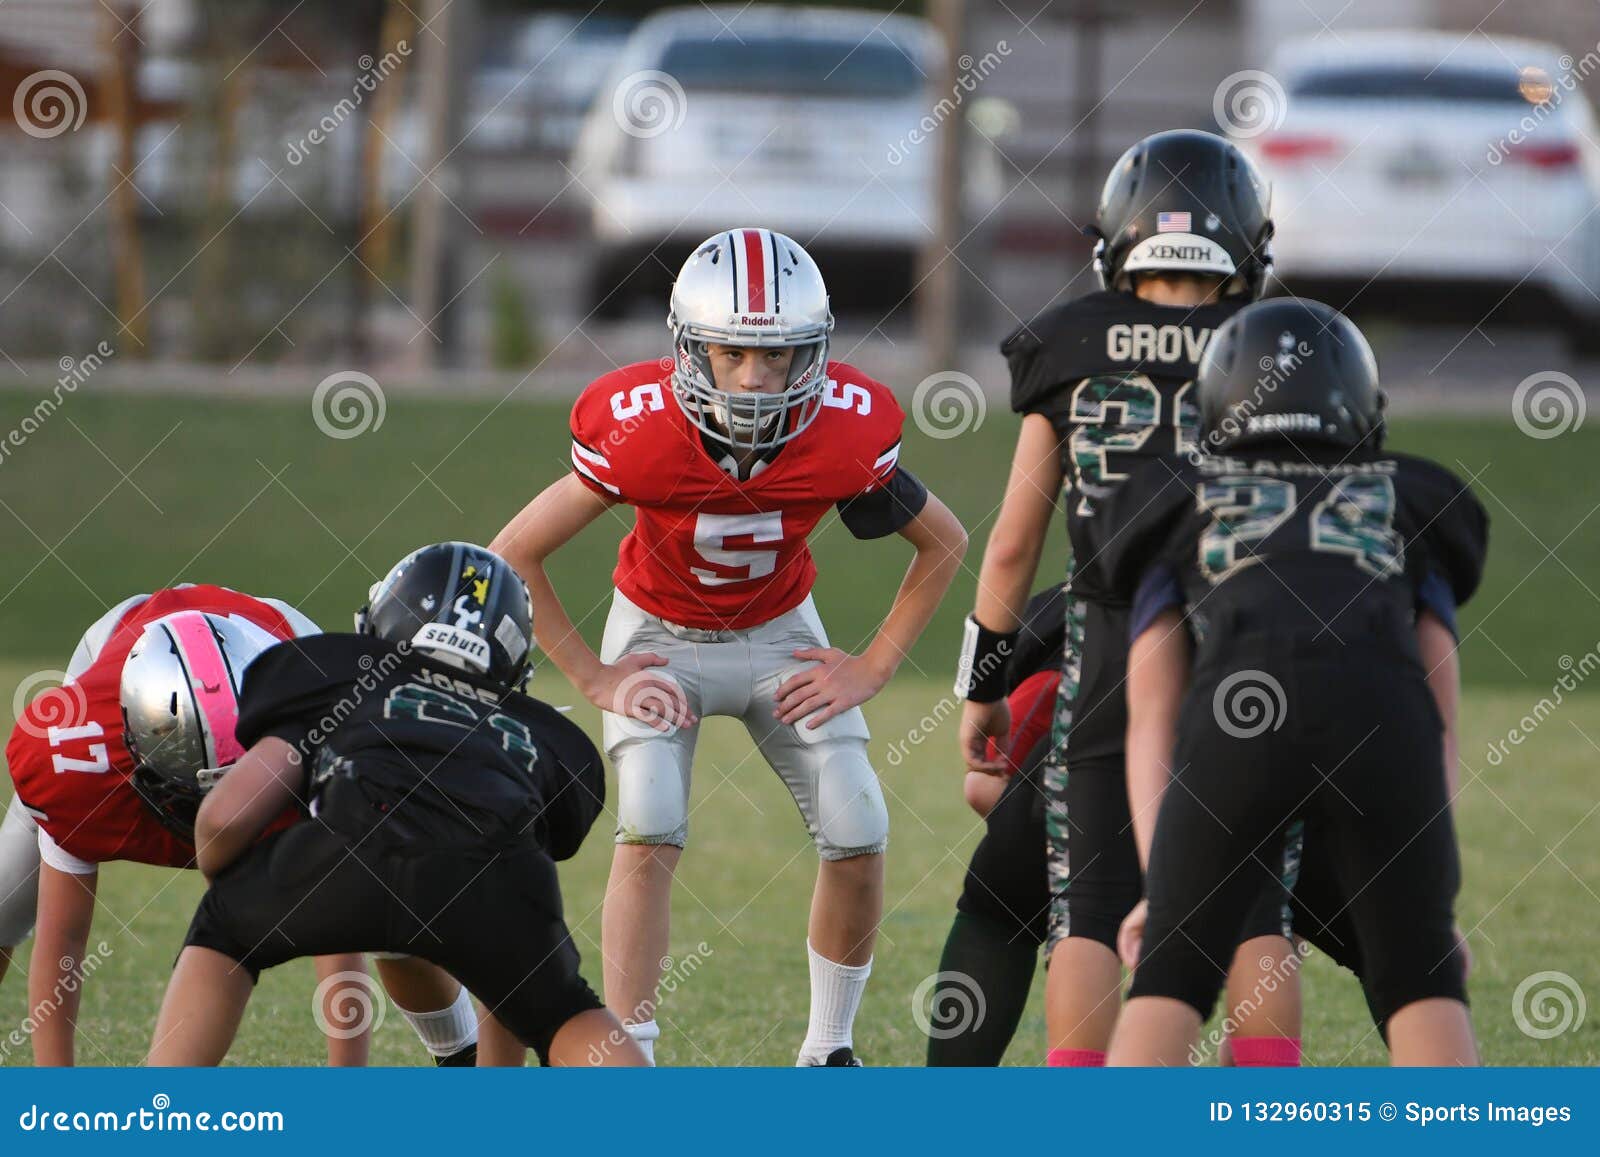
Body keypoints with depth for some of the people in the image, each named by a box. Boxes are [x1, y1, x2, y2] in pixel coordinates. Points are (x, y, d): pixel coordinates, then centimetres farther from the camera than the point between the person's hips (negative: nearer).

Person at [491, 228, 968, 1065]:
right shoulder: (639, 431, -32)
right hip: (661, 638, -2)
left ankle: (828, 1052, 14)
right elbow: (515, 556, -18)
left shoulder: (846, 432, -27)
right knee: (650, 837, -21)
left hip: (780, 634, 2)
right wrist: (594, 678, -15)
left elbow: (944, 544, -7)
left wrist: (872, 670, -9)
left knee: (857, 838, -7)